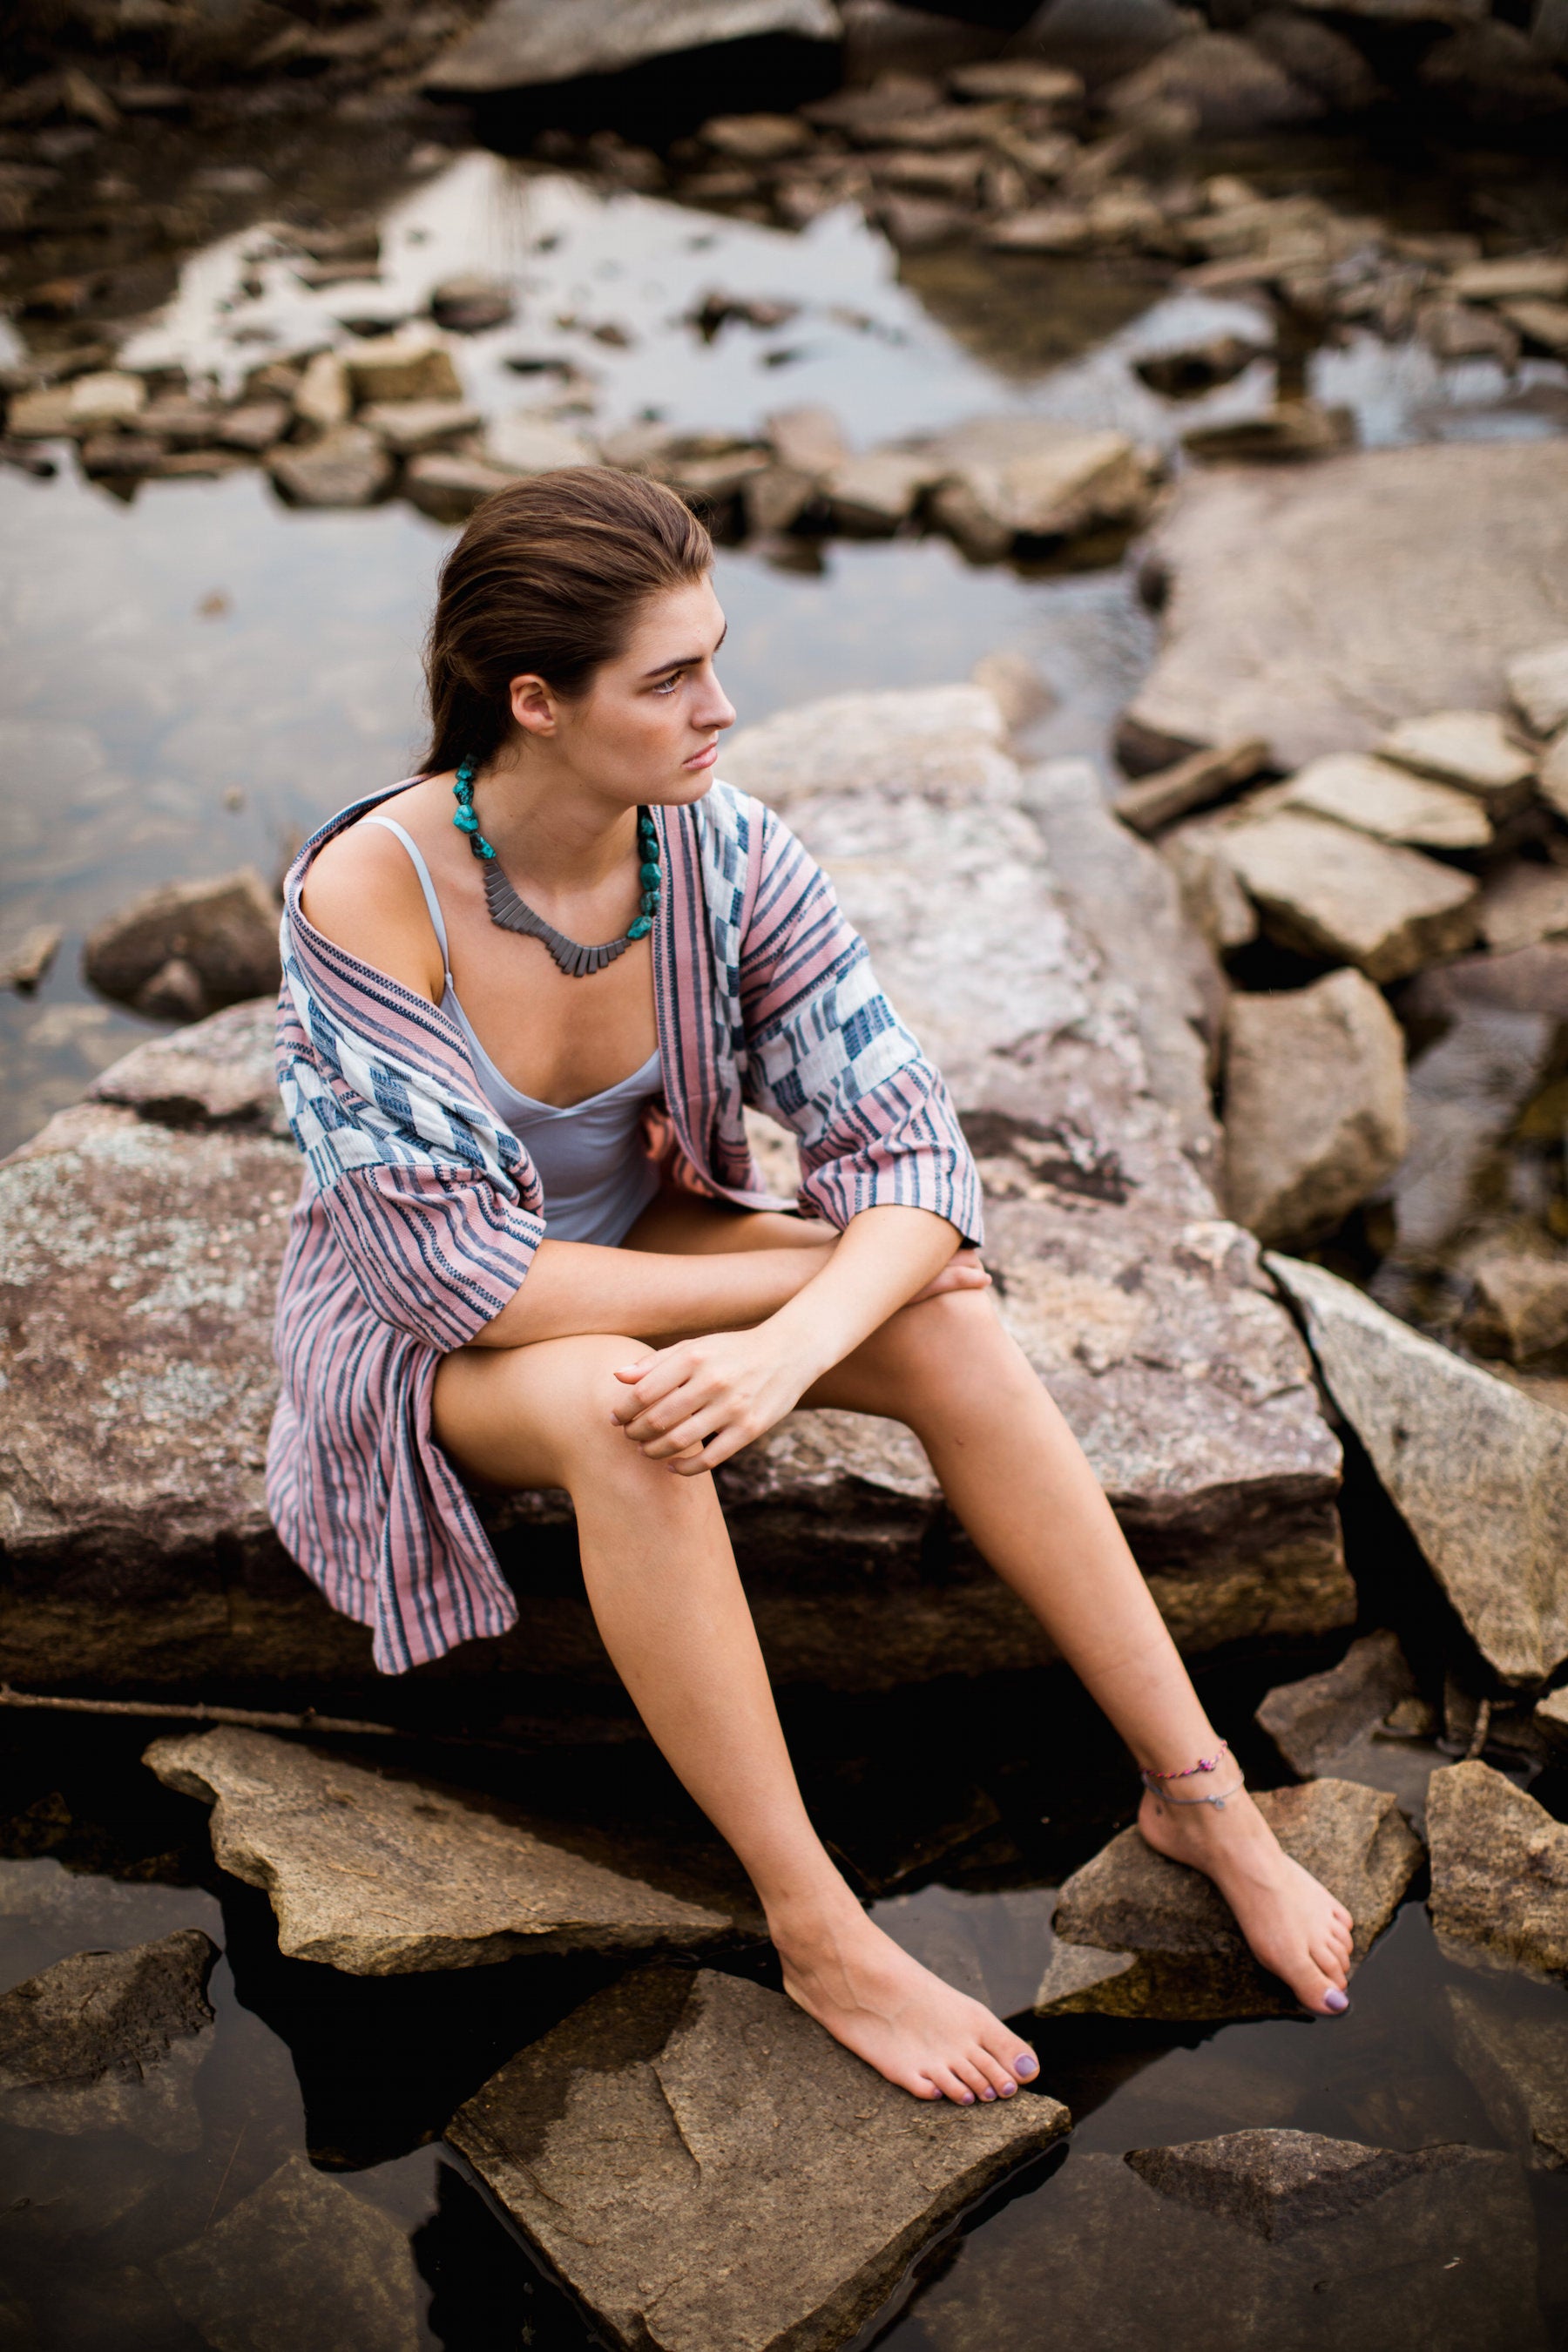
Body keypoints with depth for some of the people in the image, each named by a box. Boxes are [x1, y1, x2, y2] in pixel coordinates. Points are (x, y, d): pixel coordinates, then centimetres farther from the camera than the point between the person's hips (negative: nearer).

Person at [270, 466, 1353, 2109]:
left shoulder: (725, 855, -16)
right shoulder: (361, 902, -29)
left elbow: (909, 1149, -17)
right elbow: (455, 1271, -30)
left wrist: (794, 1345, -38)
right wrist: (802, 1274, -26)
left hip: (637, 1244, 4)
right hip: (421, 1335, -4)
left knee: (951, 1328, -21)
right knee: (617, 1410, -37)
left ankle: (1197, 1793, -10)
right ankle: (816, 1933, -25)